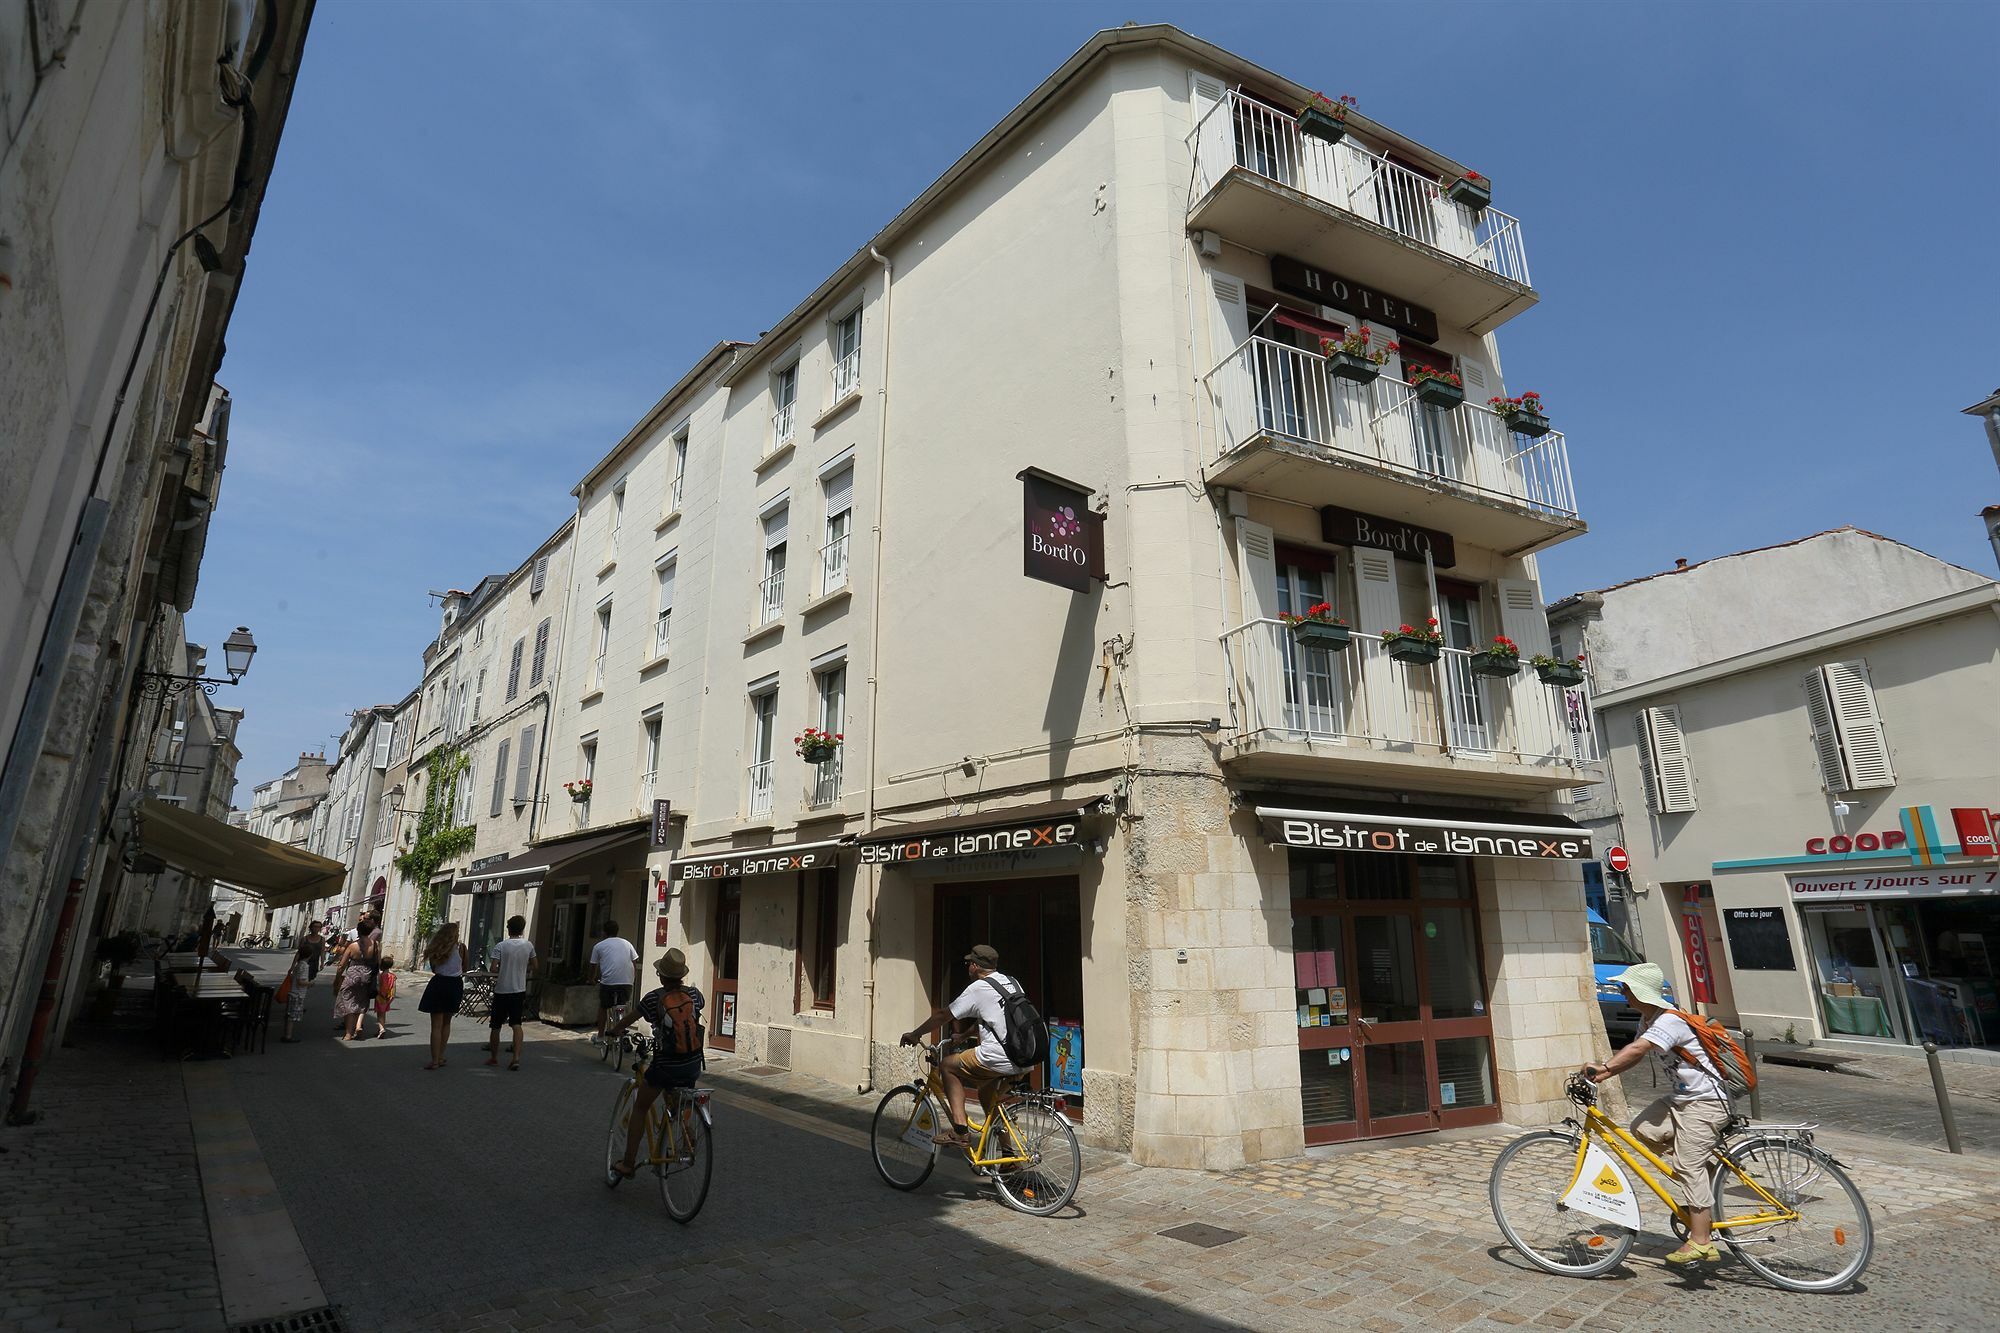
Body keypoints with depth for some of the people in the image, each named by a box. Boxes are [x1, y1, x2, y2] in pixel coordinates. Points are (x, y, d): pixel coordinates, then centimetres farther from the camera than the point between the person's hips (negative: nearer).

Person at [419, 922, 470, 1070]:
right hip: (455, 985, 0)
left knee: (436, 1025, 3)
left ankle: (435, 1061, 0)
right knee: (446, 1023, 17)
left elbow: (433, 969, 8)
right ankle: (440, 1057, 19)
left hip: (439, 984, 0)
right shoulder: (460, 946, -4)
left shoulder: (436, 947, 1)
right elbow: (465, 967, 3)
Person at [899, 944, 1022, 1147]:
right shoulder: (1013, 982, 17)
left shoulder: (978, 988, -4)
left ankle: (960, 1131, 2)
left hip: (997, 1059, -8)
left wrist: (915, 1034, 16)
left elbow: (944, 1015, 2)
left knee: (947, 1066, 10)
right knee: (987, 1096, 28)